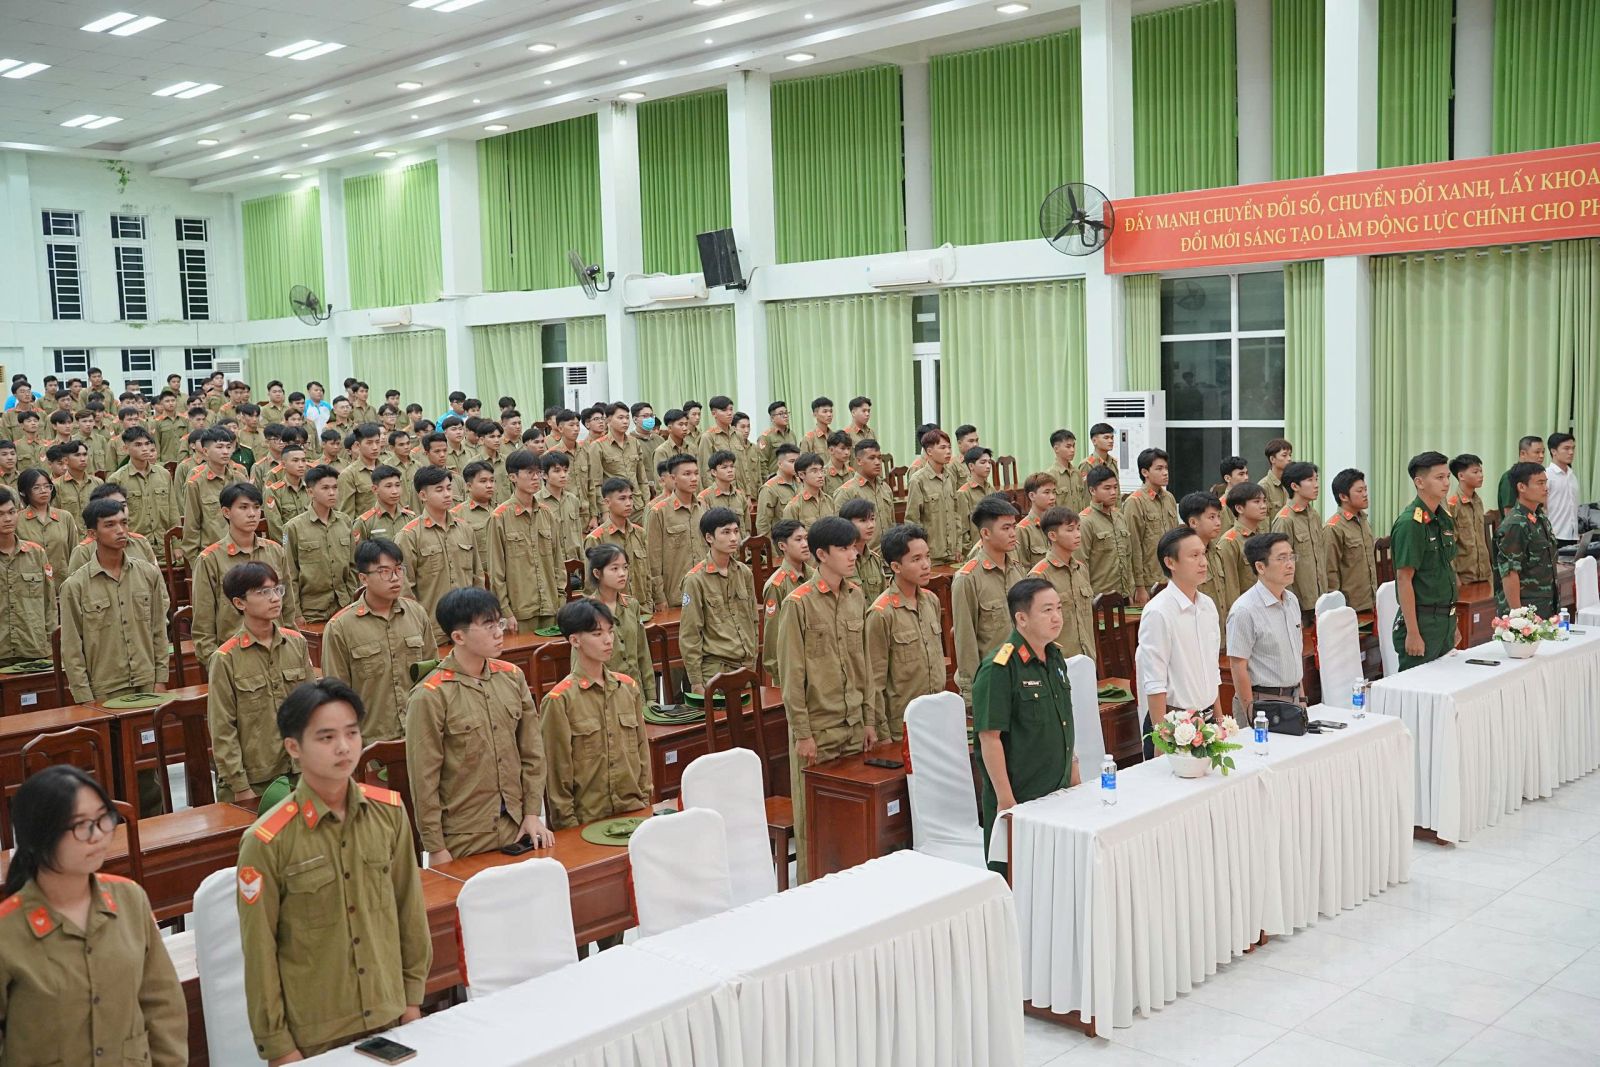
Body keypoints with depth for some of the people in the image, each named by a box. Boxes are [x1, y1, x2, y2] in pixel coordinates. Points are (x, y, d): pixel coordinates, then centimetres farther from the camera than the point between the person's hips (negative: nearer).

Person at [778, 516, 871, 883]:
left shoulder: (856, 597, 6)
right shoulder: (799, 604, -12)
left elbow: (864, 664, 11)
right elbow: (792, 674, -11)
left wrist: (869, 719, 10)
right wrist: (802, 733, -11)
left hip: (854, 726, 5)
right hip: (817, 728, -5)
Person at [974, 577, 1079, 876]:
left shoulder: (1055, 657, 7)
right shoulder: (999, 668, -19)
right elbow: (989, 737, -20)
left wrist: (1073, 770, 19)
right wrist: (1006, 800, -19)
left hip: (1058, 793, 7)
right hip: (1017, 799, -7)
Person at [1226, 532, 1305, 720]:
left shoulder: (1292, 601, 8)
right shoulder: (1244, 610, -17)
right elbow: (1238, 666, -16)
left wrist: (1301, 698, 14)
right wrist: (1252, 716, -16)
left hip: (1293, 698, 7)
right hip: (1262, 703, -7)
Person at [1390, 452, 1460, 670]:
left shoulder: (1445, 519, 10)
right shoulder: (1410, 523, -15)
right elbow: (1404, 579, -17)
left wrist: (1452, 623, 17)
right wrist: (1412, 633, -20)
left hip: (1446, 619, 8)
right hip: (1422, 619, -8)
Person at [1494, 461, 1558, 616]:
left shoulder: (1542, 519, 12)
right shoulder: (1514, 526, -16)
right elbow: (1509, 574, -19)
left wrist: (1554, 608, 18)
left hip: (1547, 609, 8)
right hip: (1525, 609, -8)